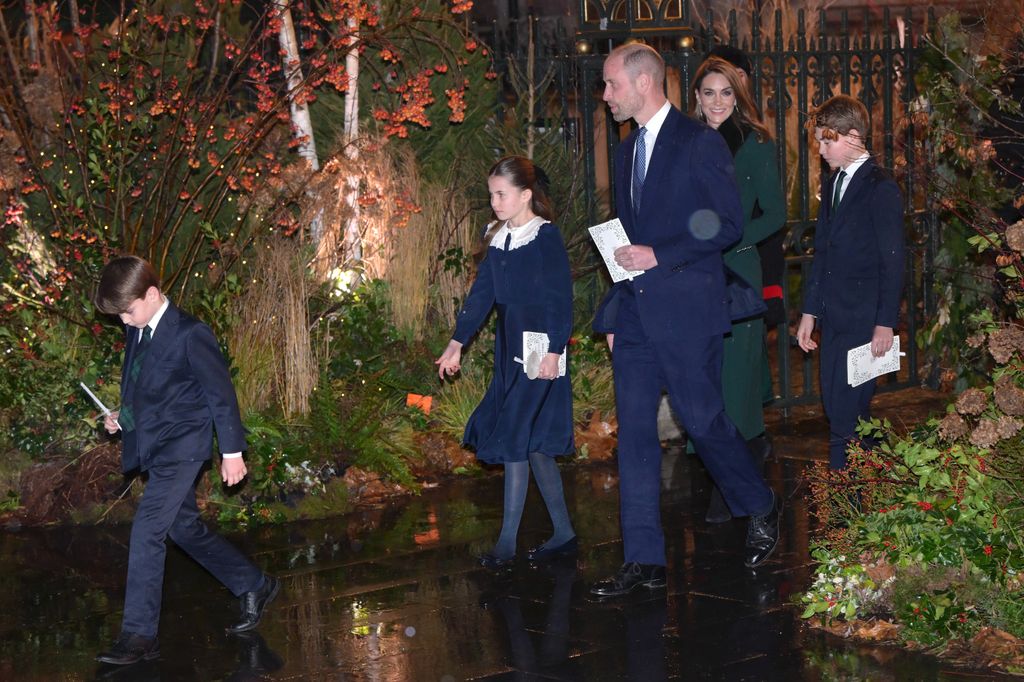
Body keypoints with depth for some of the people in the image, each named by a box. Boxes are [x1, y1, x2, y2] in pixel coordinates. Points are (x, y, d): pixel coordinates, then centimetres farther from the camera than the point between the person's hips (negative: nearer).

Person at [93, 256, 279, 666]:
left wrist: (232, 451, -9)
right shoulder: (137, 332, 7)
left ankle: (139, 635, -13)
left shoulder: (189, 335, -16)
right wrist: (122, 416, 5)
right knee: (185, 529, 17)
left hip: (181, 448, -9)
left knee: (147, 531, -16)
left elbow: (220, 393, -11)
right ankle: (255, 587, 34)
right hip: (154, 448, 9)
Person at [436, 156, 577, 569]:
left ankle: (507, 544, -6)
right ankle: (563, 534, 18)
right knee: (532, 445, 9)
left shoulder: (546, 237, -9)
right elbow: (481, 294, 15)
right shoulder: (498, 240, 13)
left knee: (517, 441, -9)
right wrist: (457, 343, 10)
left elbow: (561, 299, -12)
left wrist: (554, 350, -17)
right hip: (509, 353, 8)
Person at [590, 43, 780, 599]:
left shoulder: (699, 143, -7)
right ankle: (644, 560, 5)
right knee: (634, 432, 2)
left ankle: (761, 510, 25)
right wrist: (613, 314, 17)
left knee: (702, 420, -1)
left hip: (686, 309, -7)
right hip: (636, 315, 7)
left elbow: (729, 224, -11)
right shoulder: (627, 150, 17)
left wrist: (659, 256, -16)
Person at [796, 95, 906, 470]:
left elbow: (892, 260, -11)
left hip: (863, 319, -8)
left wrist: (886, 323, -14)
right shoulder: (832, 186, 15)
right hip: (833, 318, 8)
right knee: (836, 407, 9)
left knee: (846, 411, -9)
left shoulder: (881, 188, -9)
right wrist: (810, 311, 15)